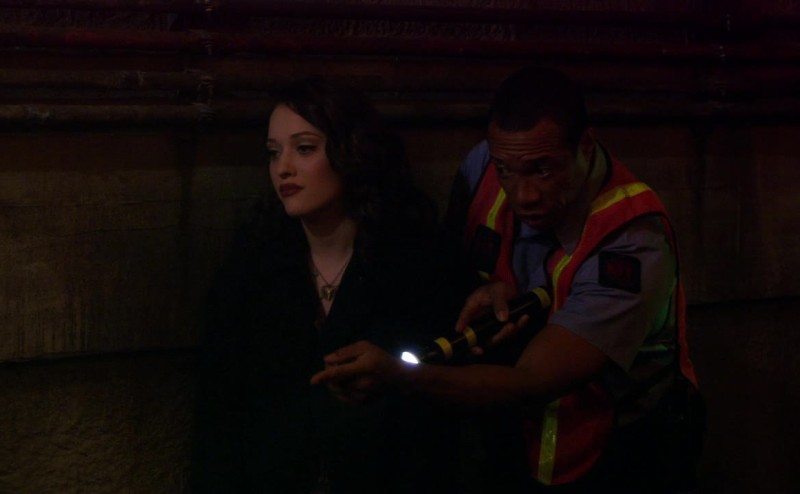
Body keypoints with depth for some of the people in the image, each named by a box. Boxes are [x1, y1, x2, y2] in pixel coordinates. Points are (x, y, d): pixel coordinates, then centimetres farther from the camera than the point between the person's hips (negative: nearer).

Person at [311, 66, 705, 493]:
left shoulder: (632, 244, -32)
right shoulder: (484, 167, -15)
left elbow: (531, 384, -36)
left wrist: (396, 374, -51)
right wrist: (488, 287, -20)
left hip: (618, 458, -5)